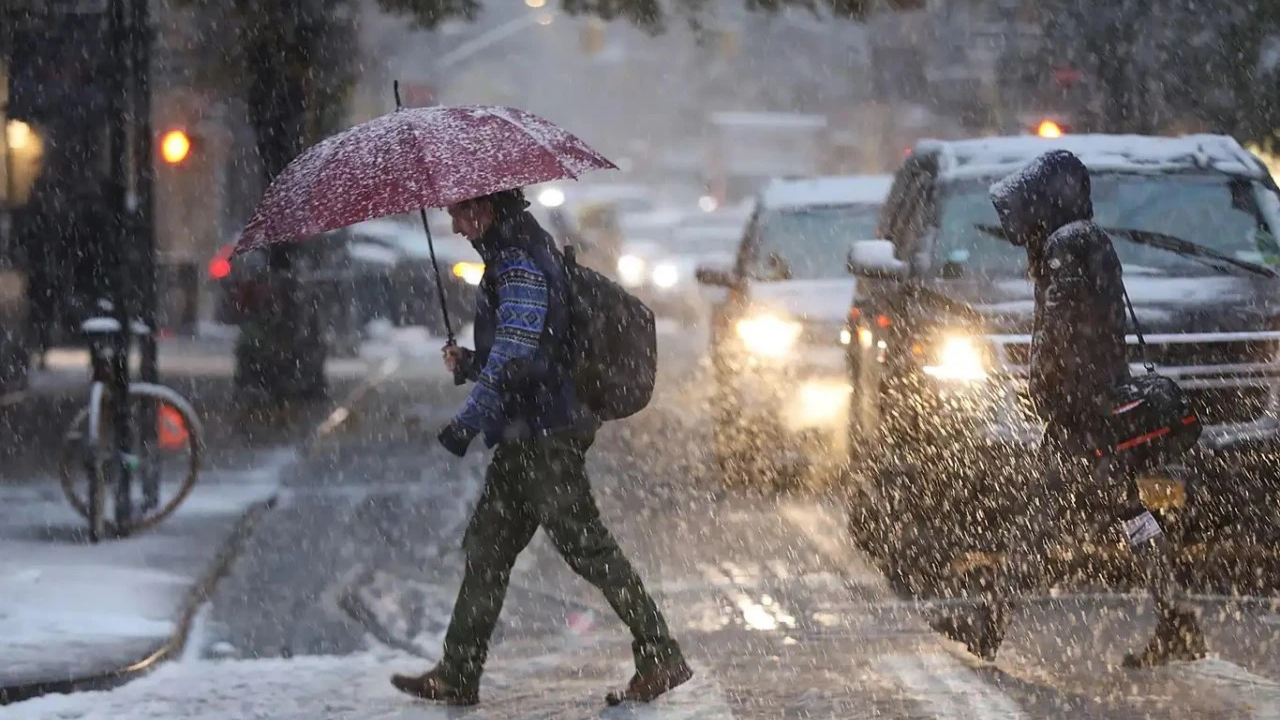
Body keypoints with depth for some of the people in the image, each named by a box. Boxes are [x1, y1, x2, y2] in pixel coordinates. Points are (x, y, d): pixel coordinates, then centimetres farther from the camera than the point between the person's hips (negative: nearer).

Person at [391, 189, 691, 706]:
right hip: (525, 436, 11)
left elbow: (515, 357, -24)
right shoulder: (515, 255, 17)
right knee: (487, 546, 11)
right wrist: (468, 362, 10)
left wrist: (467, 423, -23)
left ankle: (660, 659, -2)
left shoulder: (520, 264, -15)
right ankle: (458, 676, 15)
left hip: (545, 435, -11)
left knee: (583, 543, -7)